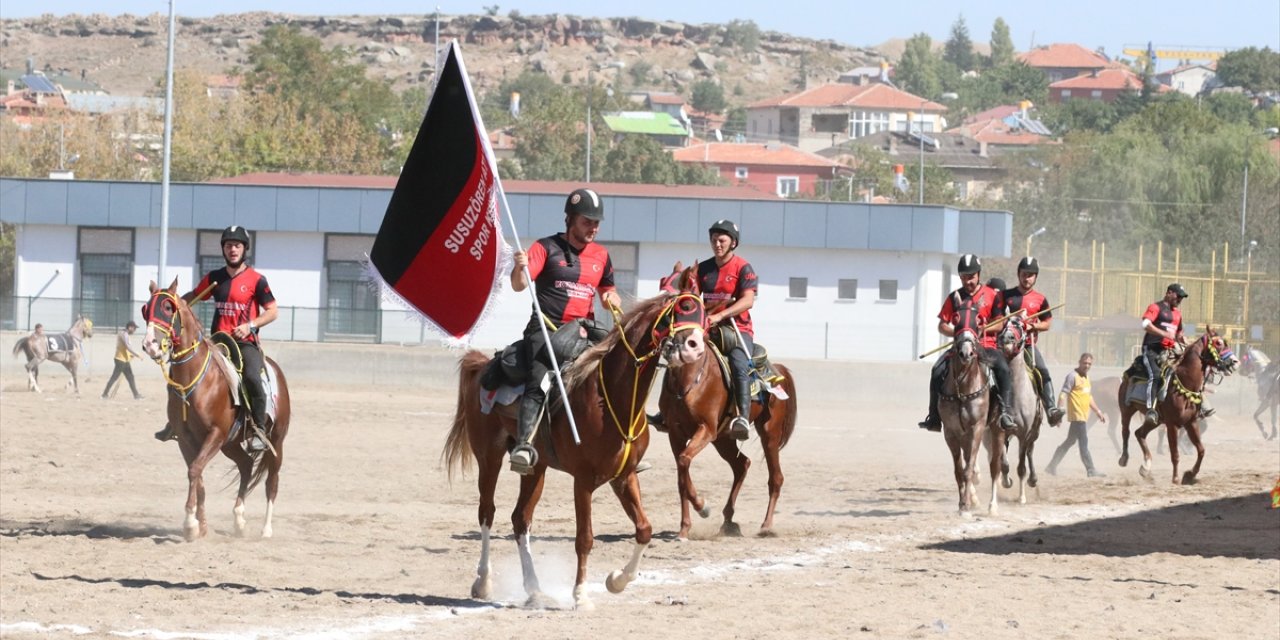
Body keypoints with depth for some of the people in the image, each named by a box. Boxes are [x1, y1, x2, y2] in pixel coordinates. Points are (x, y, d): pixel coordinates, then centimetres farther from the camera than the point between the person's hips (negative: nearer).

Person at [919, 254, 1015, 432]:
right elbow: (942, 325, 12)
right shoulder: (954, 297, 11)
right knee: (938, 370, -21)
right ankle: (934, 416, -13)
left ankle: (1005, 411, -30)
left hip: (985, 346, -2)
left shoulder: (991, 295, 5)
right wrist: (957, 333, -8)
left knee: (1003, 368, -31)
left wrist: (986, 329, -15)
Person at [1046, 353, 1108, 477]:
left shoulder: (1086, 377, 17)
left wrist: (1098, 412, 25)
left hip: (1084, 416, 9)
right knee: (1084, 443, -7)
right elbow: (1063, 394, -16)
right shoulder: (1073, 376, -10)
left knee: (1070, 441, 13)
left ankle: (1052, 466, 19)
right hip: (1077, 415, -9)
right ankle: (1091, 470, -5)